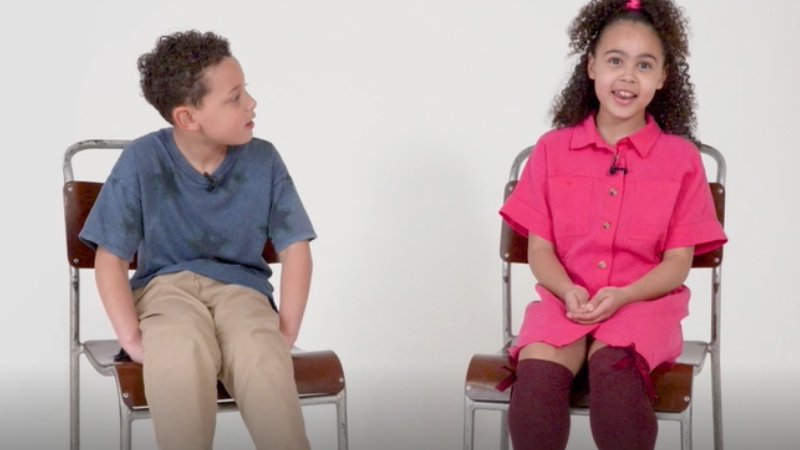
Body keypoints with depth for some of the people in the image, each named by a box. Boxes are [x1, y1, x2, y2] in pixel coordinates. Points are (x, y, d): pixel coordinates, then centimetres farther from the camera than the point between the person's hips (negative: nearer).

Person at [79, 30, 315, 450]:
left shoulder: (263, 160, -2)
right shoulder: (141, 161, -8)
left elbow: (294, 247, 1)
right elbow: (110, 259, -6)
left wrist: (285, 331, -12)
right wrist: (133, 339, -18)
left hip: (240, 287, 1)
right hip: (165, 285, -1)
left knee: (263, 356, -36)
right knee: (182, 353, -39)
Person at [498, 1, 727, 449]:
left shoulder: (681, 158, 4)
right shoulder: (552, 149, 8)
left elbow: (678, 261, 1)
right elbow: (539, 248, 5)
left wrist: (622, 296, -17)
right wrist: (568, 291, -16)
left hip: (644, 300, -1)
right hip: (565, 299, 1)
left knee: (614, 369, -34)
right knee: (536, 374, -31)